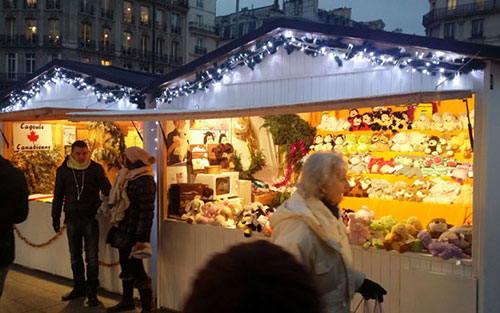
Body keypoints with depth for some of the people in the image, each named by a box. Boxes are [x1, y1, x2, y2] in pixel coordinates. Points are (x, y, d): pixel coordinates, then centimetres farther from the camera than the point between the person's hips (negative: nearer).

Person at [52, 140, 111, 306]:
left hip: (91, 219, -3)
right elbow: (58, 196, 11)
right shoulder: (63, 170, 4)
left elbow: (107, 190, -1)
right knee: (75, 258, 14)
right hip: (72, 219, 3)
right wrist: (55, 217, 12)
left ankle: (92, 292, 11)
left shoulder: (96, 168, -3)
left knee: (92, 258, 0)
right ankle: (79, 288, 29)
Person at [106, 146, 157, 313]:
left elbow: (146, 212, -22)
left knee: (136, 268, -1)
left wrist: (141, 238, -24)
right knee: (126, 267, 19)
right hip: (123, 230, 9)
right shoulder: (129, 177, 12)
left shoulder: (144, 181, -19)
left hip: (132, 234, -9)